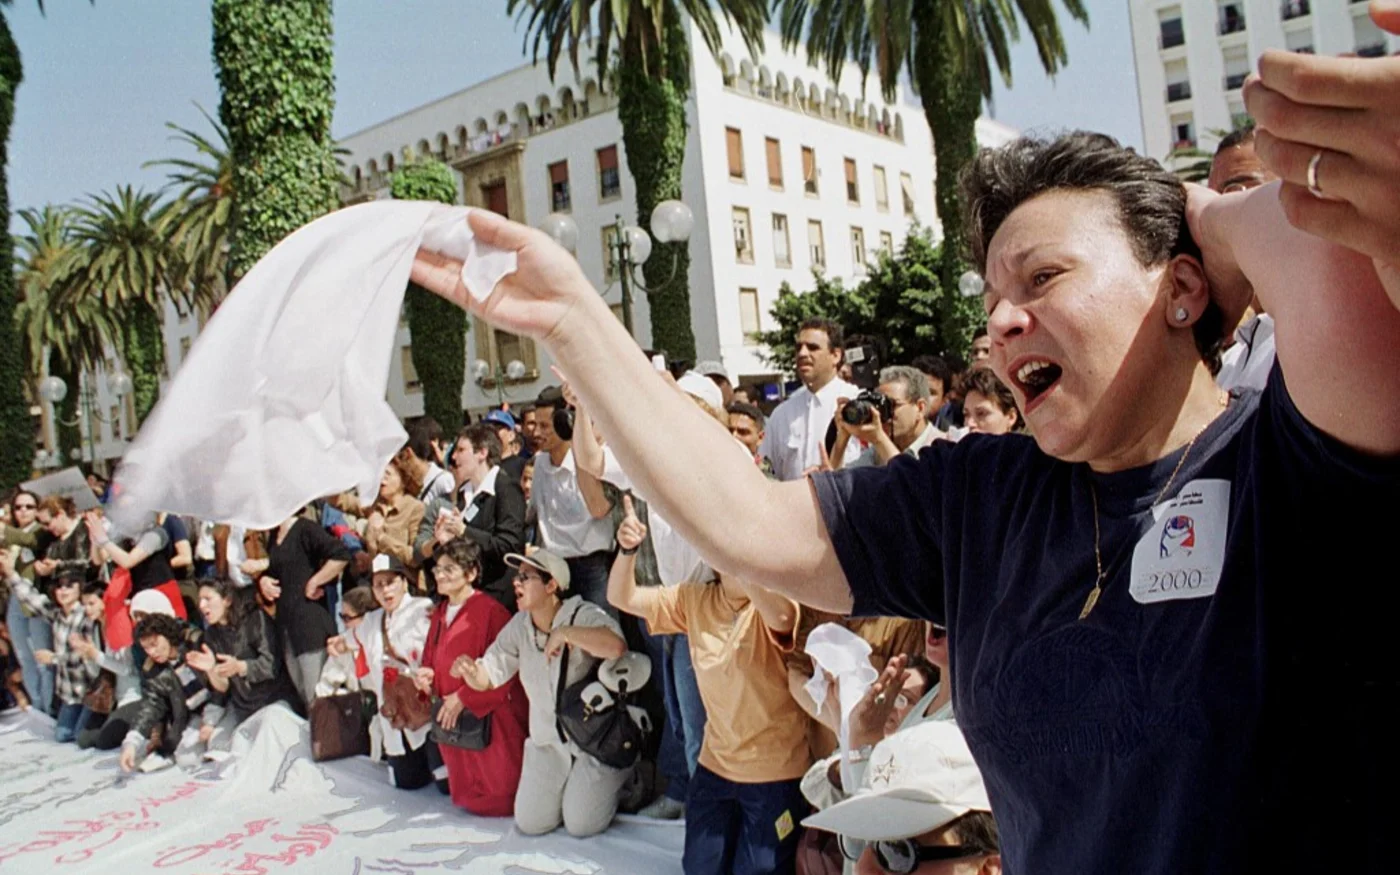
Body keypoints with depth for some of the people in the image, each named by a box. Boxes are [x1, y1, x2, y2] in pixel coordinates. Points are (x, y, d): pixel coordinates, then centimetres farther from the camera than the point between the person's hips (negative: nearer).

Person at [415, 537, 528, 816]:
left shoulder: (491, 611, -17)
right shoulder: (439, 612, 10)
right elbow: (432, 659, 20)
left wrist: (462, 698, -18)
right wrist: (427, 675, -3)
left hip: (488, 717, -8)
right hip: (452, 717, 8)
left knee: (495, 801, -3)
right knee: (464, 798, 15)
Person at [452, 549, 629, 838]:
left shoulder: (583, 615, -19)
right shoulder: (519, 625, 0)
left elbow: (616, 647, -41)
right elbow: (485, 678, 3)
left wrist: (564, 633, -37)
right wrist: (469, 670, -20)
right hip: (547, 740, 6)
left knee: (581, 825, -8)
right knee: (529, 823, 4)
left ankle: (622, 778, 20)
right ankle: (574, 784, 32)